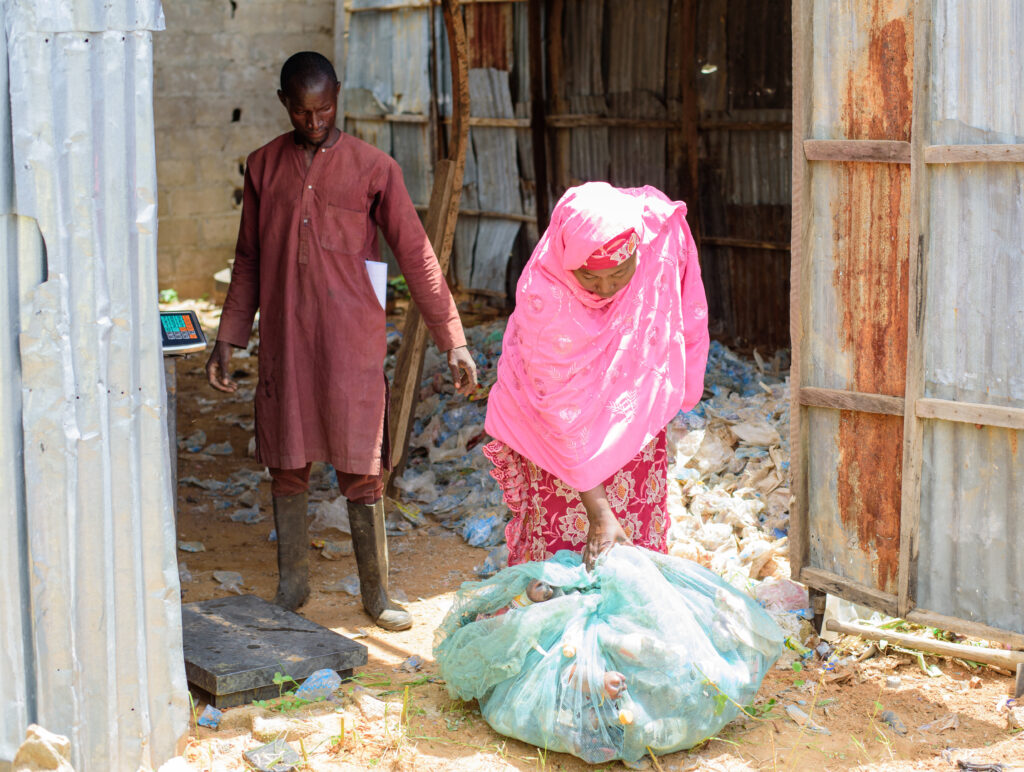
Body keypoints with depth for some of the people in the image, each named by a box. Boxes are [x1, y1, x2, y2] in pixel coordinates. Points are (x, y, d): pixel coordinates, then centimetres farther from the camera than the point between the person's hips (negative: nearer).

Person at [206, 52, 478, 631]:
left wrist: (453, 340, -6)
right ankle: (292, 584, 24)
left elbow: (416, 256, -3)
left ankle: (377, 592, 15)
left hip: (353, 344, -3)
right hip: (283, 343, 3)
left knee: (361, 470, 1)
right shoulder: (264, 167, 6)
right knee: (287, 465, 9)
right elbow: (248, 260, 14)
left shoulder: (374, 168, -3)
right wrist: (228, 338, 11)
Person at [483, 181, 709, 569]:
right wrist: (597, 511, -29)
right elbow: (562, 415, -30)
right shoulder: (543, 294, -35)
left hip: (634, 415, 4)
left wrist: (676, 391, 9)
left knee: (641, 536, 6)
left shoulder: (663, 227, -25)